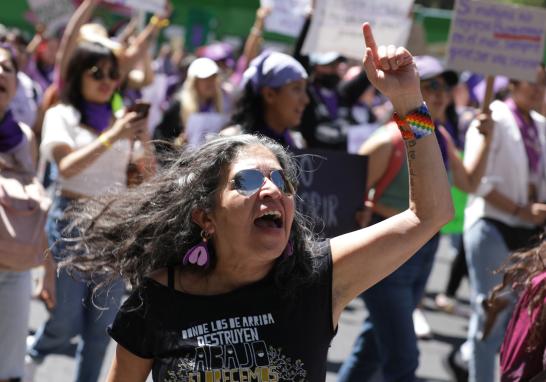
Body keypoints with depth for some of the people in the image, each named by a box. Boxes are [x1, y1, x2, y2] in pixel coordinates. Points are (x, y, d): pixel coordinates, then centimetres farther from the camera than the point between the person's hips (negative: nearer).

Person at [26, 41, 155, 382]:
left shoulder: (121, 120, 10)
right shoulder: (61, 116, -1)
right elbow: (67, 166, -18)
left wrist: (144, 141, -11)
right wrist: (111, 137, -27)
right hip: (73, 221, -4)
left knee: (102, 326, 5)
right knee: (66, 322, -1)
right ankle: (32, 354, 31)